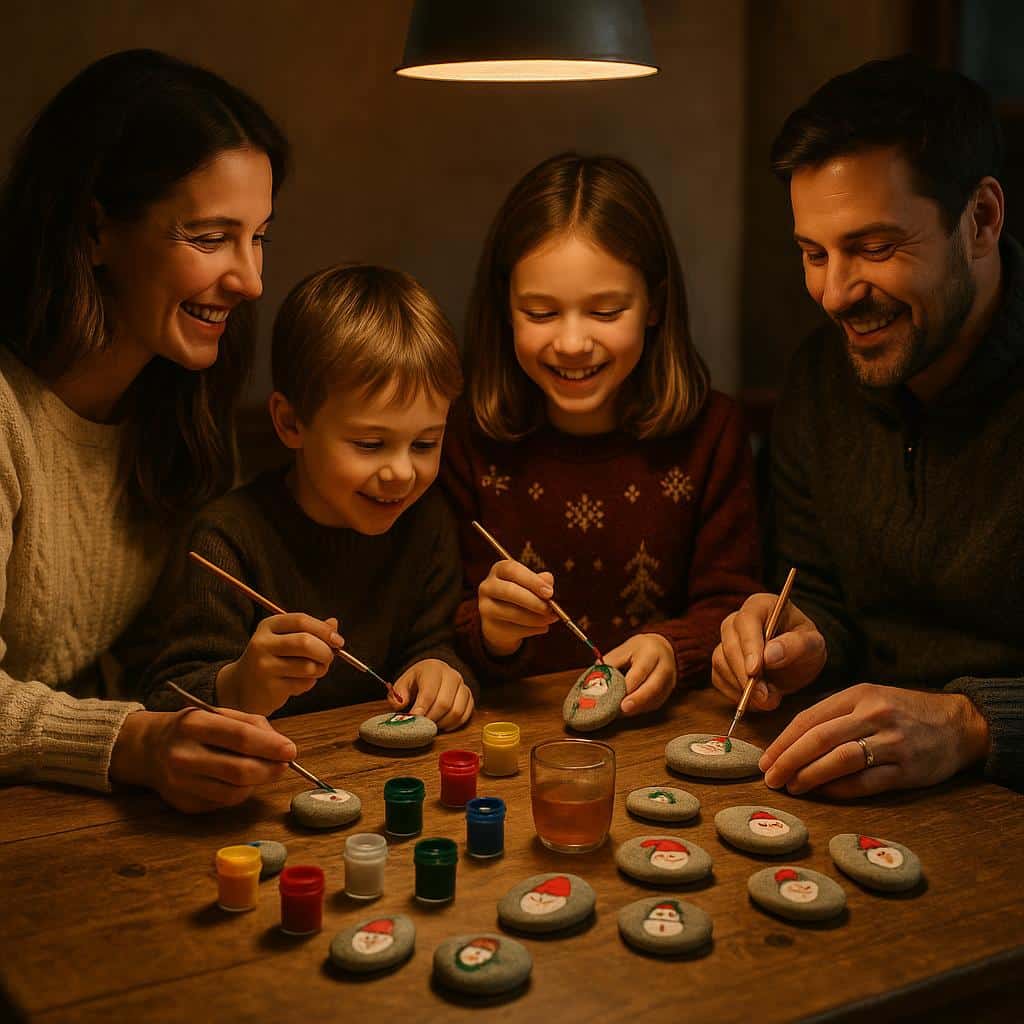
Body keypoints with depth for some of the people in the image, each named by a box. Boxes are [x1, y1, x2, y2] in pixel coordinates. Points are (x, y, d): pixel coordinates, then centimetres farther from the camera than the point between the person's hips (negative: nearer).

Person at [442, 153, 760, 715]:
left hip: (658, 729, 0)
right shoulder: (467, 438, -2)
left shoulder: (710, 430, 1)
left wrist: (672, 650, -20)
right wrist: (489, 631, -21)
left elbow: (731, 605, 1)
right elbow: (446, 625, 1)